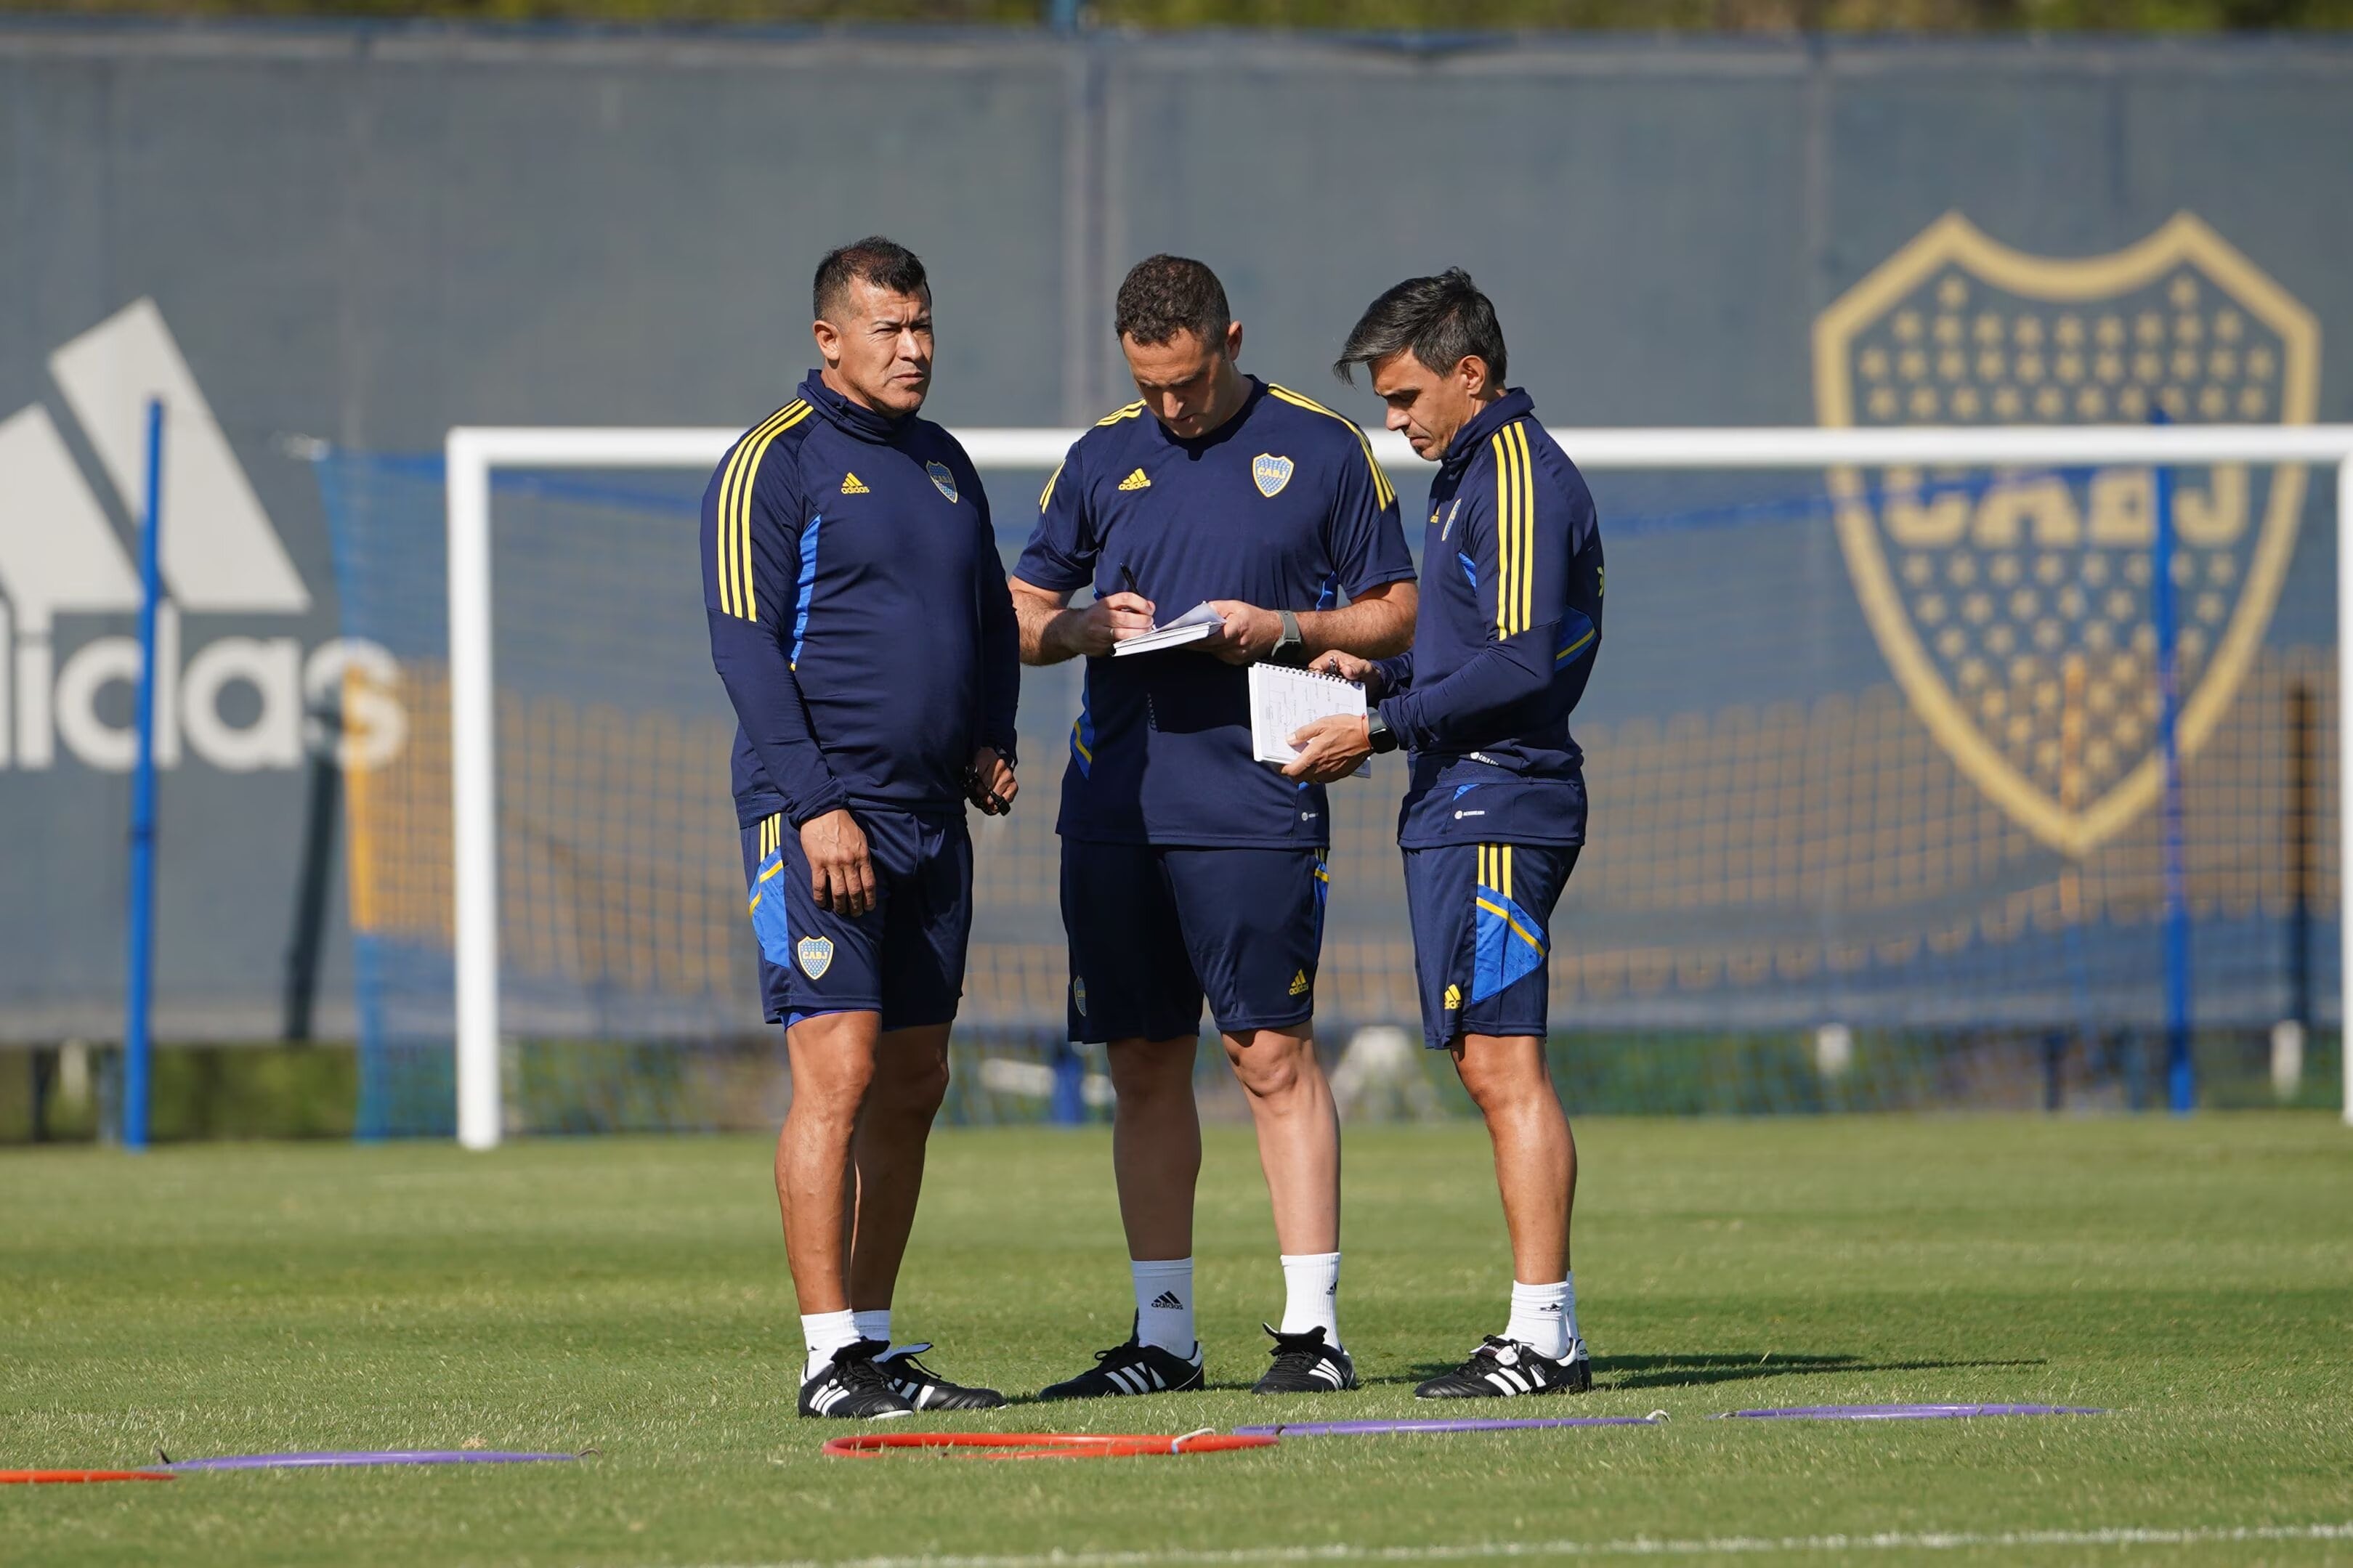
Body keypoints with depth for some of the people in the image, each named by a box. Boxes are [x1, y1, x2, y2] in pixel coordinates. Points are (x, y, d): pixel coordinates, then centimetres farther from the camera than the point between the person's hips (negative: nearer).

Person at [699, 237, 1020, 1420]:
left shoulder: (943, 466, 17)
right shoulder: (776, 464, -5)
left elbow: (993, 619, 27)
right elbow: (746, 644, -12)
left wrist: (990, 740, 9)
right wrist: (814, 804, -19)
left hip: (931, 816, 8)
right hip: (819, 813, -7)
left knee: (912, 1087, 7)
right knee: (838, 1072, -13)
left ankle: (876, 1341, 13)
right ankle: (831, 1359, -14)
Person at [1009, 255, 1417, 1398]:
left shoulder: (1322, 450, 4)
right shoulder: (1101, 459, 13)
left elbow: (1396, 611, 6)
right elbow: (1021, 612, 18)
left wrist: (1281, 629, -11)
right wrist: (1087, 627, -5)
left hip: (1252, 808, -4)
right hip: (1112, 808, 4)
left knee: (1272, 1055, -8)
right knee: (1144, 1067, 6)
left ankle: (1312, 1326, -7)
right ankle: (1163, 1335, 12)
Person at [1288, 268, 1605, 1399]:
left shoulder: (1520, 479, -12)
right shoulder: (1475, 475, 20)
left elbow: (1521, 668, -20)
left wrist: (1380, 731, -17)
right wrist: (1377, 676, 14)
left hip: (1495, 810, -11)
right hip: (1458, 809, 11)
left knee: (1502, 1062, -12)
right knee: (1489, 1067, 9)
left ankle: (1543, 1334, -13)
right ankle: (1542, 1334, 11)